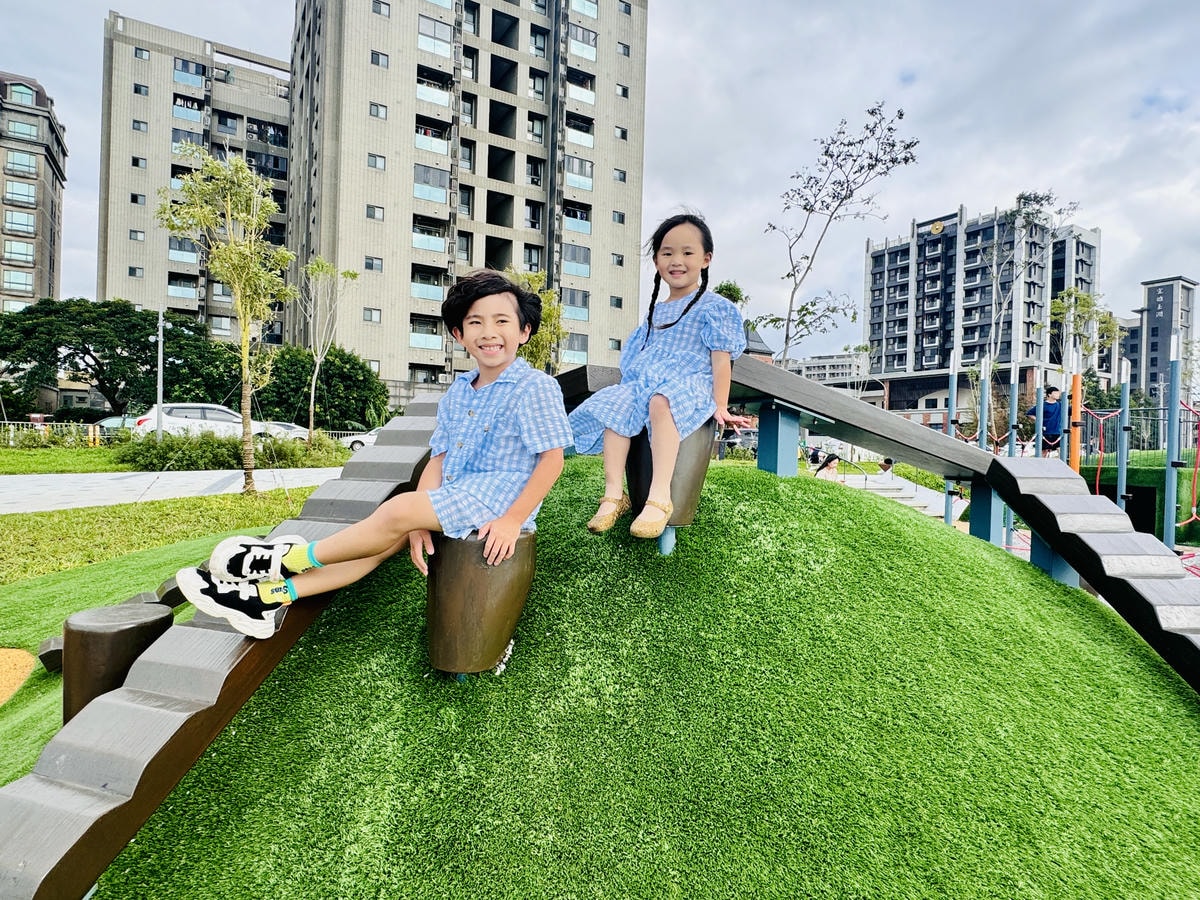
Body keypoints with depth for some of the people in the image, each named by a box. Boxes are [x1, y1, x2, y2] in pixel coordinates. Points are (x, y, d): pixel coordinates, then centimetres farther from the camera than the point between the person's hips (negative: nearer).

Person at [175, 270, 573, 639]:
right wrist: (420, 521, -6)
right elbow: (439, 458, 8)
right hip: (454, 496, 7)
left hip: (497, 497, -7)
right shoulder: (458, 392, 12)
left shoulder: (534, 388, -11)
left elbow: (552, 460, -14)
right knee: (390, 536, -9)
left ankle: (290, 558, -5)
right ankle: (269, 595, -10)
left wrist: (512, 520, -20)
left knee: (397, 510, -22)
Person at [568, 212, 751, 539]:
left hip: (691, 385, -6)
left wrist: (720, 407, -10)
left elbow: (721, 358, -4)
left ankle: (660, 497, -44)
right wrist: (636, 383, 18)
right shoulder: (656, 311, 22)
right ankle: (613, 494, -26)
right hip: (645, 383, 6)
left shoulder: (713, 307, 3)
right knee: (614, 404, -24)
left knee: (661, 402, -40)